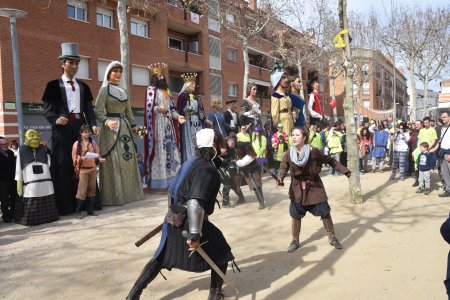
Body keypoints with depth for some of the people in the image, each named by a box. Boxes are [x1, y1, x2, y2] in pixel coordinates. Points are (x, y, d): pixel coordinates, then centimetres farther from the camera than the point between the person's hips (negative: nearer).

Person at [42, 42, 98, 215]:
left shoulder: (83, 86, 18)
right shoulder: (53, 85, 6)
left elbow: (89, 109, 12)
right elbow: (47, 109, -1)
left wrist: (93, 125, -5)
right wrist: (56, 120, -21)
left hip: (81, 126, 4)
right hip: (62, 128, -4)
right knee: (63, 166, -4)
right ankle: (64, 205, 2)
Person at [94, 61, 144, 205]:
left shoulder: (123, 90, 16)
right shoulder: (105, 89, -3)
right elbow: (98, 111, -12)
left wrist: (133, 124, 24)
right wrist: (107, 122, -29)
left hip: (125, 126, 7)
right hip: (111, 128, -6)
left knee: (127, 159, 8)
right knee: (114, 161, -5)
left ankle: (128, 192, 18)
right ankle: (115, 195, 1)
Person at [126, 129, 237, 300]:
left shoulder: (192, 163, 10)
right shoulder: (208, 169, -19)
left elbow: (173, 189, 19)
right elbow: (195, 203, -30)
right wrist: (195, 235, -28)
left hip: (174, 220, 9)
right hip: (189, 223, -9)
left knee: (161, 259, 19)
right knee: (221, 253, 11)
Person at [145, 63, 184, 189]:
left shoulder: (166, 90, 20)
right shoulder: (151, 89, -1)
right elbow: (149, 107, -11)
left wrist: (177, 116, 5)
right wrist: (157, 109, -29)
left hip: (168, 123, 7)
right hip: (157, 123, -7)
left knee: (169, 147, 4)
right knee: (159, 149, -10)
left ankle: (169, 178, 9)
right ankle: (158, 180, -7)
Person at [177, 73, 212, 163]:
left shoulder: (195, 97, 16)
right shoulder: (182, 96, -6)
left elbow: (200, 110, 21)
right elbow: (179, 111, -11)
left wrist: (205, 120, 23)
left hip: (197, 124, 7)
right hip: (188, 124, -7)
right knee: (189, 144, -6)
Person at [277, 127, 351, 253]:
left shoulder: (313, 152, -17)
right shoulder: (288, 154, -12)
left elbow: (330, 160, -6)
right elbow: (283, 168, -7)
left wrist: (344, 170, -10)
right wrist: (280, 177, -29)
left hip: (314, 186, -1)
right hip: (297, 188, 1)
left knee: (325, 212, 7)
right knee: (295, 215, 7)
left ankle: (332, 238, 28)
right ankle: (295, 241, 25)